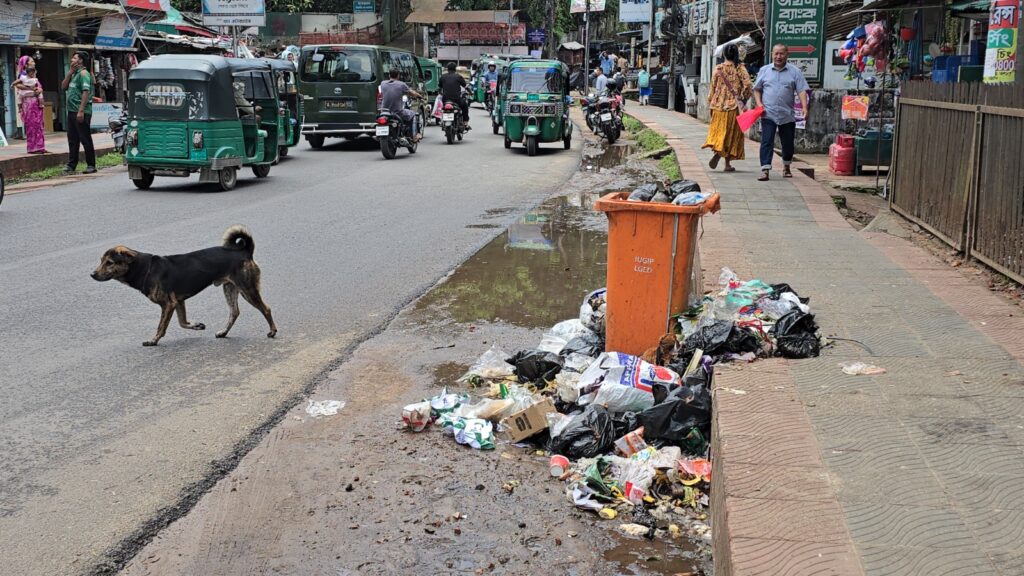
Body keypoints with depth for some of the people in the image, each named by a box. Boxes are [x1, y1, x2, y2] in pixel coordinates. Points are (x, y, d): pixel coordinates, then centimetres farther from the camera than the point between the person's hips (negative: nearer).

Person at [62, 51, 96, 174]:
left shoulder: (84, 73, -10)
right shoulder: (74, 74, 19)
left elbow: (86, 92, -19)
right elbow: (63, 86, 17)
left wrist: (81, 111, -25)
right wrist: (70, 72, 7)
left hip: (81, 112, -9)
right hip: (72, 111, 9)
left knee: (85, 139, -4)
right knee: (72, 139, 11)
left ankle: (91, 165, 2)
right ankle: (71, 164, 16)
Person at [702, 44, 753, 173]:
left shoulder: (718, 68, 1)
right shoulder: (740, 68, -2)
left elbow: (713, 88, 3)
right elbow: (747, 85, -13)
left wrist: (710, 105, 11)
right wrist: (743, 100, 0)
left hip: (719, 105, 1)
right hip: (734, 106, -1)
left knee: (719, 131, 9)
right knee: (732, 133, 6)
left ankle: (717, 152, -17)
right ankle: (728, 163, 4)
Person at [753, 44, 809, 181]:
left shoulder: (795, 72, 2)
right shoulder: (764, 70, 8)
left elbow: (802, 90, -4)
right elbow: (757, 89, 13)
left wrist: (804, 107, -20)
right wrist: (759, 103, -4)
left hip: (787, 114, 1)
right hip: (768, 114, 0)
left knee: (788, 143, 11)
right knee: (766, 142, -10)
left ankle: (786, 167, 32)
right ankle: (765, 170, -13)